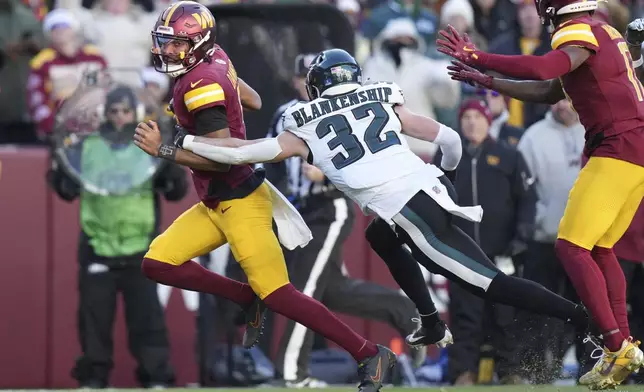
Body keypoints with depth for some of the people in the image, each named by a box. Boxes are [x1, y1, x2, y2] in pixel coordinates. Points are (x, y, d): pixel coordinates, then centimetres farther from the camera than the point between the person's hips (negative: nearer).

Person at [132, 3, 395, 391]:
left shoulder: (200, 85, -21)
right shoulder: (215, 61, 3)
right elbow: (254, 101, 19)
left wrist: (164, 151, -23)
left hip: (240, 201, -10)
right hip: (215, 204, 10)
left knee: (277, 294, -9)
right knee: (158, 263, 5)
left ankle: (372, 356, -3)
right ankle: (248, 299, 12)